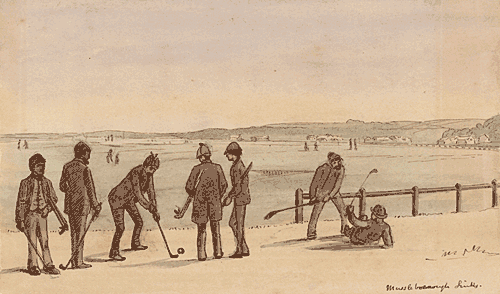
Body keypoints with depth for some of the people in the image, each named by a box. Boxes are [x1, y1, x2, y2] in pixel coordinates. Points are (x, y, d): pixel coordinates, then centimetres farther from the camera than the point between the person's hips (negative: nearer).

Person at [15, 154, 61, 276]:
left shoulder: (47, 182, 9)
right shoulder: (25, 183, -3)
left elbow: (54, 198, 18)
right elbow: (21, 203, -3)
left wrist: (48, 207, -2)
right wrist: (20, 220, -6)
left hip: (42, 215, 3)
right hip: (30, 214, -3)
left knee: (45, 241, 2)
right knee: (32, 242, -1)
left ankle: (48, 265, 9)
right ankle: (33, 266, 7)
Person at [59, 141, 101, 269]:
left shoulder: (67, 166, 4)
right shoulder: (84, 169, -13)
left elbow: (62, 186, 11)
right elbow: (90, 190, -11)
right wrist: (96, 207, -5)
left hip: (69, 204, 6)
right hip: (82, 204, -6)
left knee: (73, 233, 13)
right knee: (80, 233, 0)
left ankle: (74, 260, 17)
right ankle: (79, 261, 3)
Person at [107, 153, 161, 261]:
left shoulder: (148, 174, -4)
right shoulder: (136, 173, -30)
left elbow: (151, 191, 3)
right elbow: (138, 194, -31)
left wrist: (155, 210, 0)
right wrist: (149, 207, -29)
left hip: (129, 199, 9)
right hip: (117, 199, -9)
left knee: (139, 222, 14)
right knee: (120, 227, -12)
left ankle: (135, 244, 38)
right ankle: (114, 252, 3)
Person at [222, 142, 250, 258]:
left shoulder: (238, 166, -17)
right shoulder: (237, 164, 15)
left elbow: (239, 186, -21)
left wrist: (230, 197, -15)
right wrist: (229, 196, 18)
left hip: (241, 198, -10)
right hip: (239, 198, 10)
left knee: (239, 224, -3)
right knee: (232, 223, 13)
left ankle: (240, 250, 4)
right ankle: (244, 249, 17)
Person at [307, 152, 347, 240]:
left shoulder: (341, 169, -15)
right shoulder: (322, 169, -24)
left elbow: (338, 184, -17)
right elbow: (314, 183, -14)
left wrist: (329, 196, -24)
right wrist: (313, 196, -12)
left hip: (334, 191, 3)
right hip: (322, 190, -3)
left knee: (343, 209, -1)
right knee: (316, 211, -13)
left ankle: (345, 229, 18)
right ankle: (311, 232, -5)